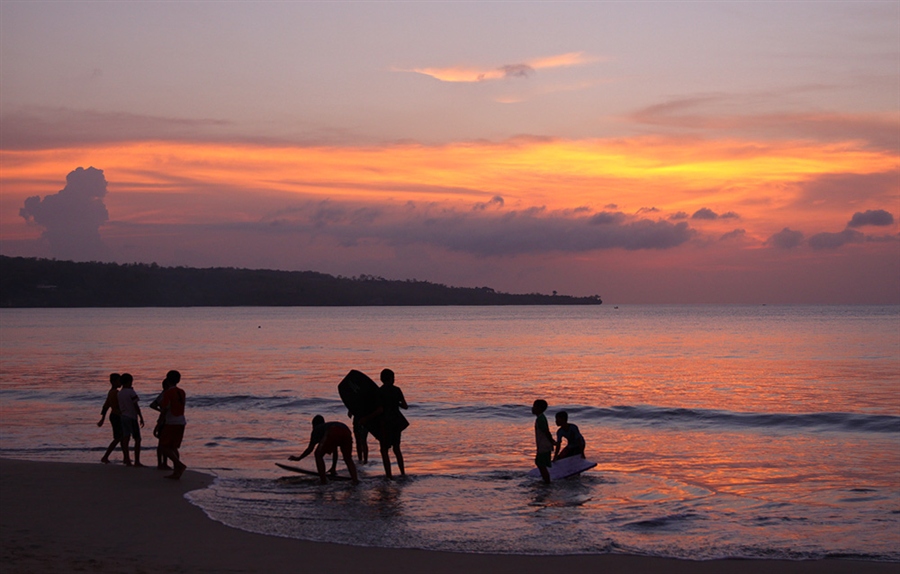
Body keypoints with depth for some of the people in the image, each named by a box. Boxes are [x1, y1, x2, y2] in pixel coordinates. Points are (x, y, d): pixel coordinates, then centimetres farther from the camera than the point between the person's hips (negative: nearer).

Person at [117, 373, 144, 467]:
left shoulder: (119, 393, 9)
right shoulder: (131, 392, -11)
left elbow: (119, 408, 9)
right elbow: (136, 406, -12)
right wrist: (141, 417, -9)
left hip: (123, 417, 7)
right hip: (132, 417, -7)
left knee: (125, 439, 4)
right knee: (137, 439, -1)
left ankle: (127, 461, 3)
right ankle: (137, 461, -5)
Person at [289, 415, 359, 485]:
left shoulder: (317, 429, 32)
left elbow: (310, 448, 25)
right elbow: (335, 451, 50)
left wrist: (299, 458, 39)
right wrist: (333, 468, 58)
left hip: (333, 434, -5)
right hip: (346, 432, 5)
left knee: (318, 455, 15)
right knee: (348, 459, 23)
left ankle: (324, 480, 9)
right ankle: (355, 479, 4)